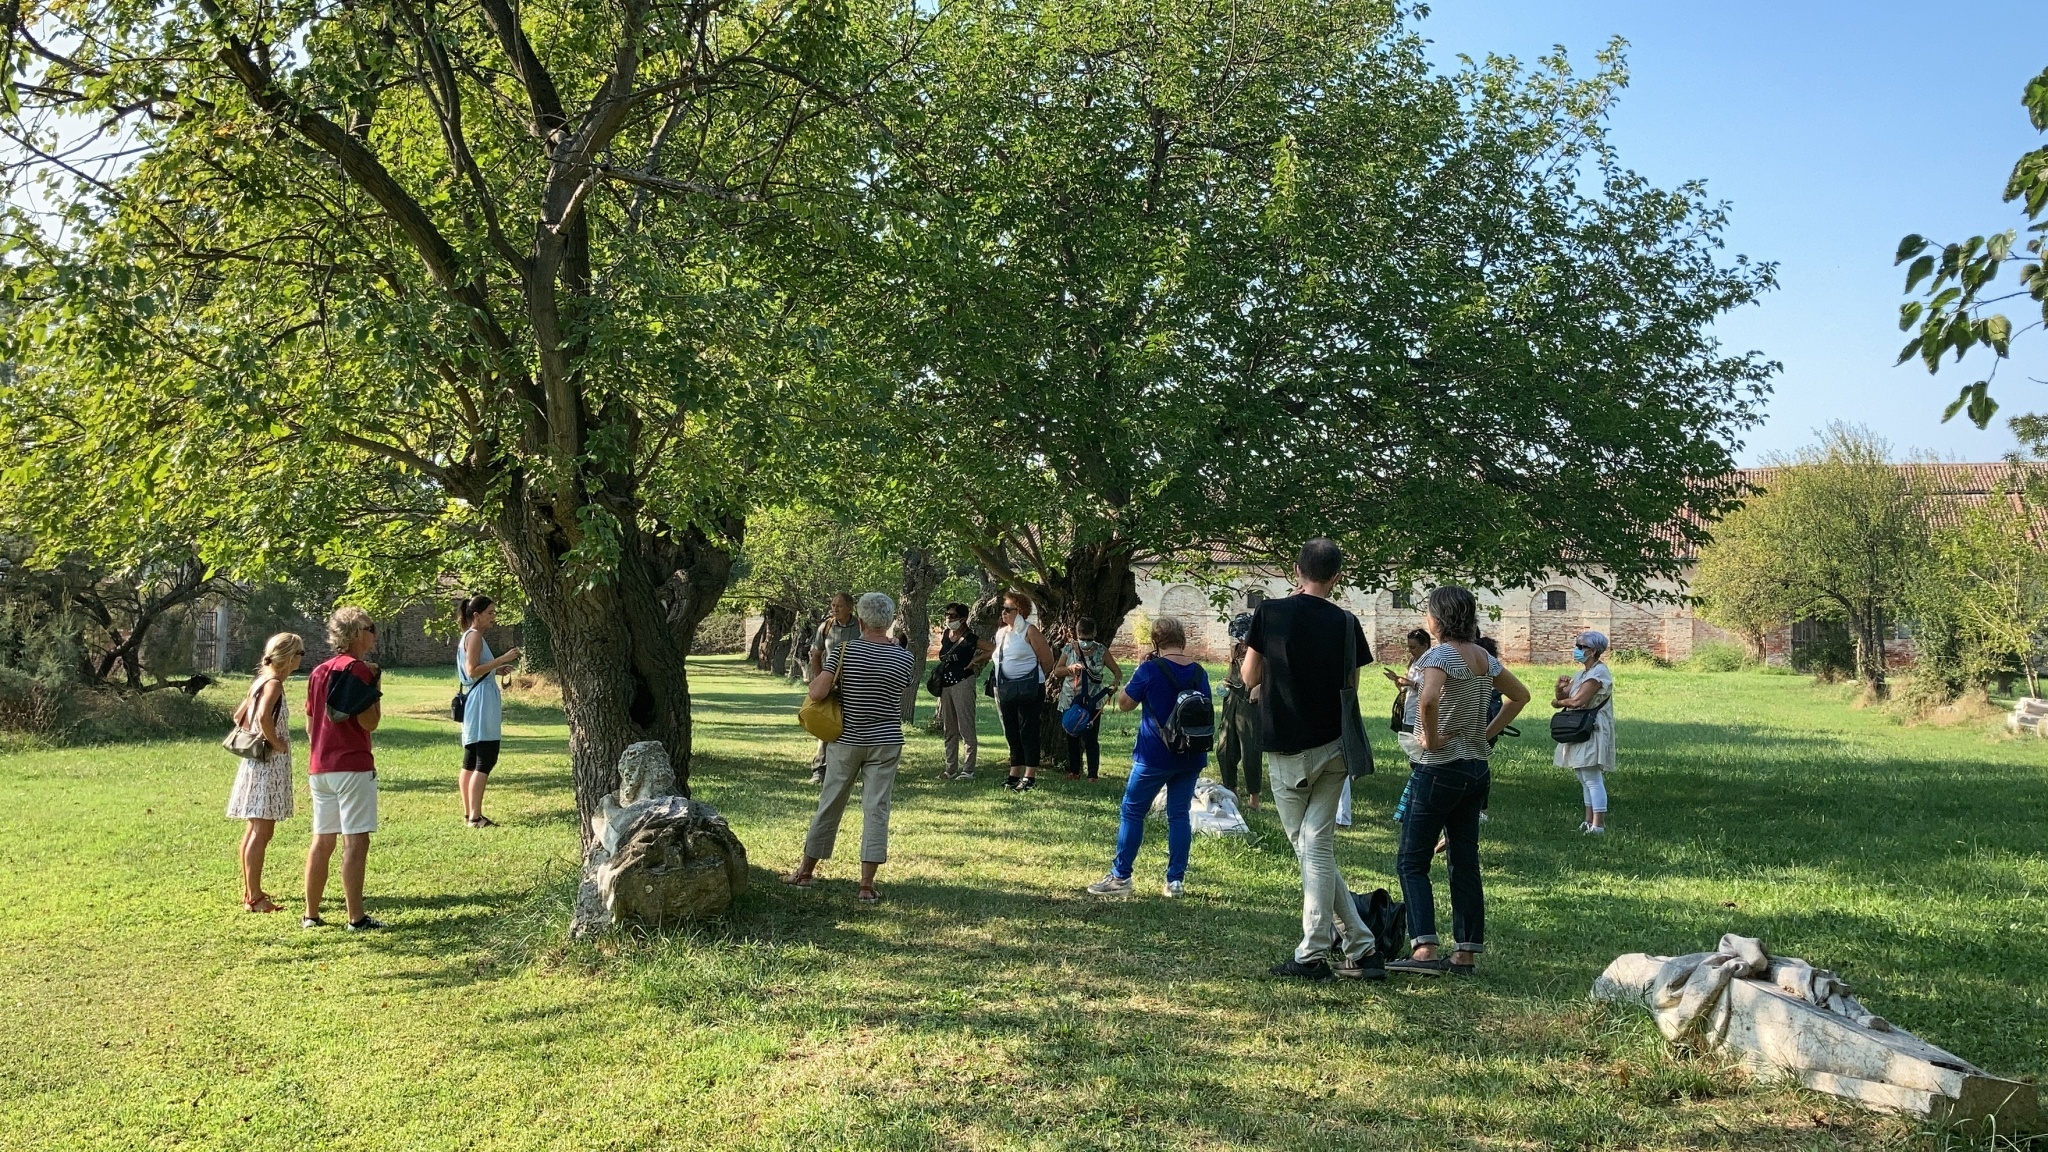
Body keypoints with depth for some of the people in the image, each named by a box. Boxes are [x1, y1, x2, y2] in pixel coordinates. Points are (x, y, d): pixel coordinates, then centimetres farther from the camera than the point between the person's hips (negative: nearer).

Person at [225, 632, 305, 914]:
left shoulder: (260, 682, 13)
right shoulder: (274, 684, -15)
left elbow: (239, 716, 22)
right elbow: (263, 716, -32)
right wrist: (276, 742, -20)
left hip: (256, 762, 10)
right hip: (269, 764, -10)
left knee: (254, 830, 16)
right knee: (262, 832, -7)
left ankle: (250, 891, 24)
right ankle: (254, 897, -6)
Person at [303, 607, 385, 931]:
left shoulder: (318, 671, 15)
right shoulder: (357, 668, -10)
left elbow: (310, 725, 19)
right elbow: (369, 722, -15)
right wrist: (375, 684, -5)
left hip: (320, 767, 8)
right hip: (352, 767, -8)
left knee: (322, 840, 13)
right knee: (356, 840, -6)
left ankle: (311, 914, 16)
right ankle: (356, 917, -6)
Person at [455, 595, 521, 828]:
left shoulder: (468, 637, 18)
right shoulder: (474, 636, -11)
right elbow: (472, 671, -20)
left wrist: (497, 670, 15)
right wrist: (502, 659, -20)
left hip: (475, 702, 11)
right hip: (482, 700, -11)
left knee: (471, 762, 11)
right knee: (485, 761, -11)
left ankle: (469, 814, 15)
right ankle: (475, 817, -13)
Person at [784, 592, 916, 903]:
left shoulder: (844, 650, -10)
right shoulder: (905, 659, -4)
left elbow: (817, 693, -15)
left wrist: (816, 675, 6)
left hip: (846, 740, 0)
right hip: (886, 743, 0)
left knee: (829, 804, 12)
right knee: (876, 809, 2)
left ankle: (806, 871, 26)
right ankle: (867, 883, 1)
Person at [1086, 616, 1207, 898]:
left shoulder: (1150, 670, -12)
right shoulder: (1199, 672, 3)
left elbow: (1124, 703, -2)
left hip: (1155, 756, -5)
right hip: (1191, 758, 5)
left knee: (1132, 812, 5)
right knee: (1179, 814, 10)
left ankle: (1120, 877, 7)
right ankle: (1176, 880, 9)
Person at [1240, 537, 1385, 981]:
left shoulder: (1270, 613, -7)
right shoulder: (1345, 622, -2)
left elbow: (1249, 679, 1)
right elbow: (1351, 687, 6)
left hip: (1286, 750, -2)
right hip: (1332, 746, 3)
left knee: (1310, 849, 7)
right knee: (1318, 847, 8)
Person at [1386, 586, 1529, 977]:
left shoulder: (1440, 655, -15)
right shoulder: (1483, 657, 9)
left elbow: (1428, 698, -35)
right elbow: (1519, 695, 23)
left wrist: (1431, 738, -19)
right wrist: (1488, 733, 16)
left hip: (1438, 768, -8)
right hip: (1477, 768, 8)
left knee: (1412, 862, -2)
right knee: (1465, 861, 11)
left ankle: (1425, 949, -12)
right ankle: (1468, 953, 14)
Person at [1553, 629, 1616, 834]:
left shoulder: (1599, 672, -12)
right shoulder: (1583, 673, 18)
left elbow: (1578, 701, -20)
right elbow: (1563, 697, 14)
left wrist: (1558, 702, -2)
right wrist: (1561, 688, -8)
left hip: (1593, 731, -10)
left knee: (1592, 778, -11)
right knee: (1586, 779, 13)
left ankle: (1598, 825, -11)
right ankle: (1589, 821, 18)